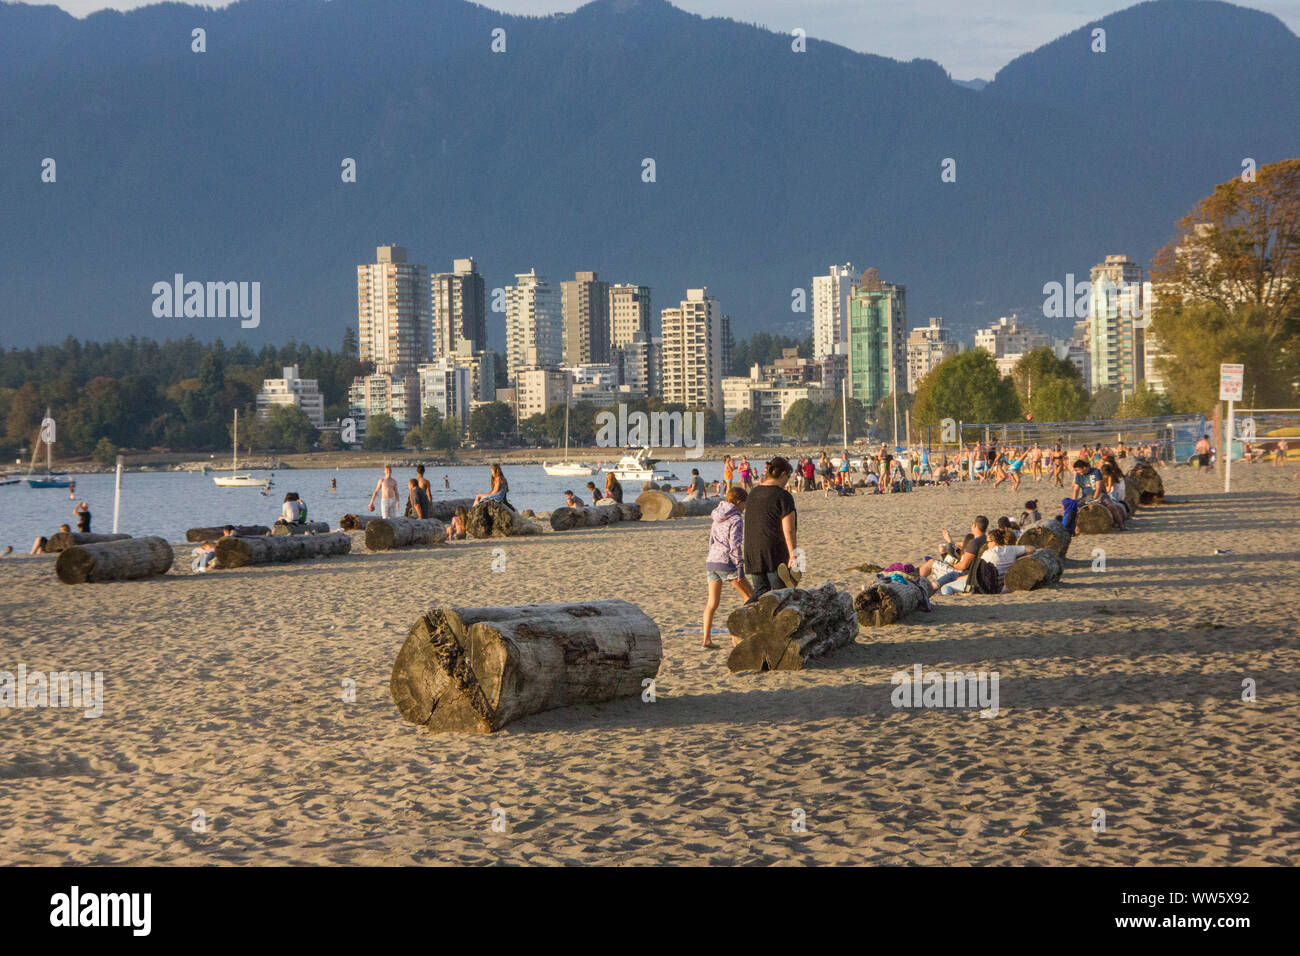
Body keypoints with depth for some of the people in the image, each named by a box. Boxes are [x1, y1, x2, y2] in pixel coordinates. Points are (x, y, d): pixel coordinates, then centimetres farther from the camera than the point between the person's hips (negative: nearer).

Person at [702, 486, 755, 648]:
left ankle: (706, 639, -2)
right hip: (726, 562, -7)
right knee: (751, 596, 6)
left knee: (713, 603, 7)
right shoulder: (736, 520, -7)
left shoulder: (717, 518, 17)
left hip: (711, 562, 7)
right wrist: (740, 568, -13)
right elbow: (735, 545, -14)